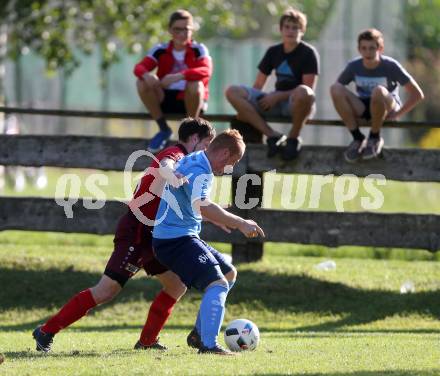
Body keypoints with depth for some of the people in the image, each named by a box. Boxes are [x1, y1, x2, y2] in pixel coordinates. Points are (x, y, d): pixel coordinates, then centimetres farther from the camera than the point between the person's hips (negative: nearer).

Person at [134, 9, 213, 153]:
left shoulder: (198, 50, -7)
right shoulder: (160, 50, 0)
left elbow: (206, 71, -26)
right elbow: (139, 67, -12)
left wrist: (180, 76, -43)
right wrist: (146, 74, -38)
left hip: (191, 100, -3)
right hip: (166, 99, 3)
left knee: (195, 84, -35)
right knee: (142, 82, -22)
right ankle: (163, 129, -6)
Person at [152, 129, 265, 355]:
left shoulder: (191, 161, 15)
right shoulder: (199, 172, -19)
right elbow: (202, 207, -38)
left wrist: (224, 220, 37)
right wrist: (239, 223, -37)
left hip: (184, 237, 11)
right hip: (175, 240, -11)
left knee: (228, 274, 20)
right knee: (217, 284, -22)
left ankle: (199, 333, 23)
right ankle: (208, 345, -29)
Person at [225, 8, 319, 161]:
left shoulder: (308, 53, -3)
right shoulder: (273, 52, 12)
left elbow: (308, 89, -12)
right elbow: (257, 85, 13)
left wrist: (278, 96, -17)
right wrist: (245, 106, -3)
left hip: (296, 104, -5)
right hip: (275, 102, 5)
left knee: (303, 93, -43)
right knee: (232, 92, -15)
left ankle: (293, 137, -17)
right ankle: (272, 136, -24)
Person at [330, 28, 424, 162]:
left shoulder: (390, 66, -15)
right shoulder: (354, 66, -7)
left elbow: (417, 94, -14)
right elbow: (336, 91, 5)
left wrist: (397, 114, -16)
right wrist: (350, 111, -7)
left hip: (388, 108, -4)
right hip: (363, 108, 4)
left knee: (379, 91, -40)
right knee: (335, 88, -24)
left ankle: (375, 138, -16)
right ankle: (357, 138, -16)